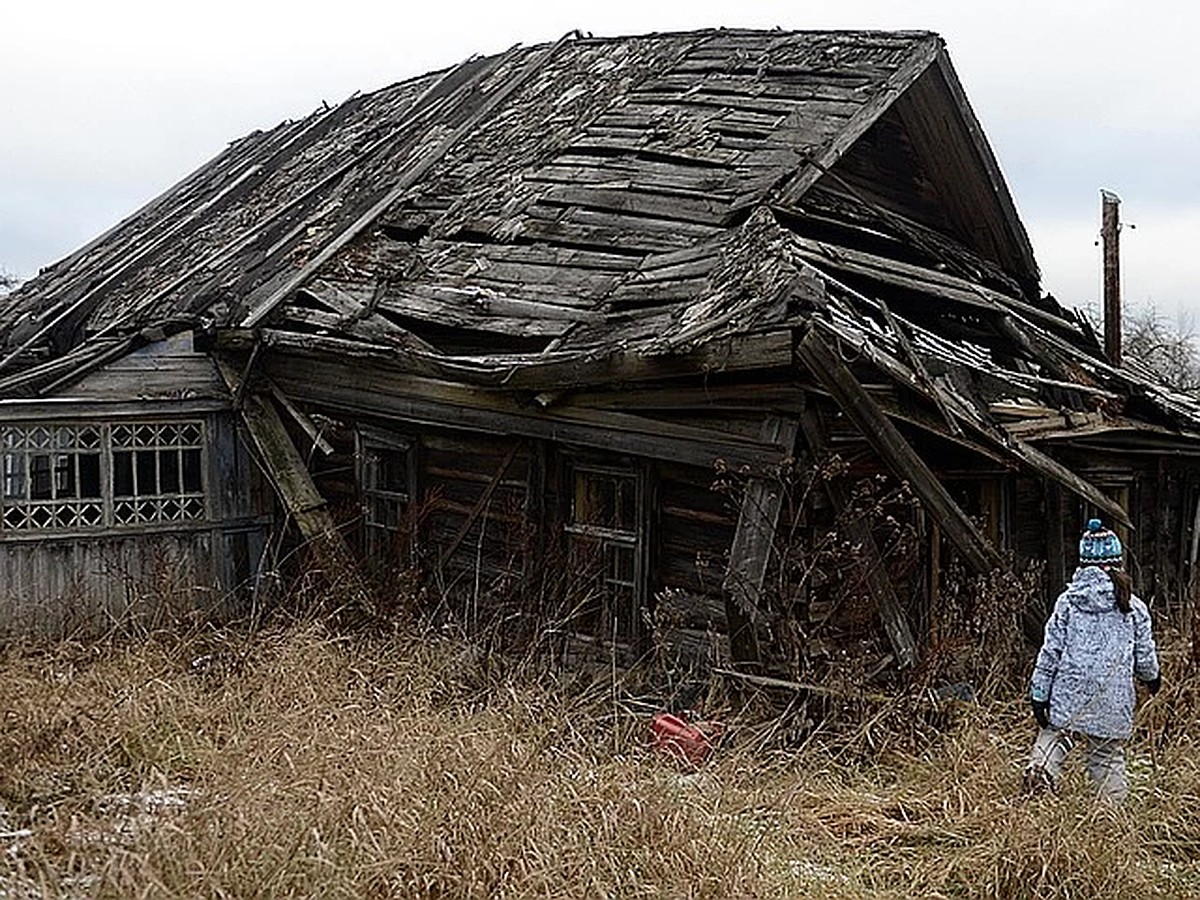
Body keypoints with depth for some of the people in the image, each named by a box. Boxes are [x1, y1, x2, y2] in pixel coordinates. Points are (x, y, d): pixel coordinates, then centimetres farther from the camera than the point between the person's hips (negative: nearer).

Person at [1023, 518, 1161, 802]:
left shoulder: (1067, 601, -2)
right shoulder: (1134, 608, 0)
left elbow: (1051, 651, -2)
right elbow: (1145, 656, 8)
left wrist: (1039, 694, 3)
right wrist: (1152, 678, 31)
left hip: (1069, 697, -1)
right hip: (1112, 704, 1)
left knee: (1052, 739, 3)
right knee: (1109, 758, 13)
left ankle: (1038, 771, -24)